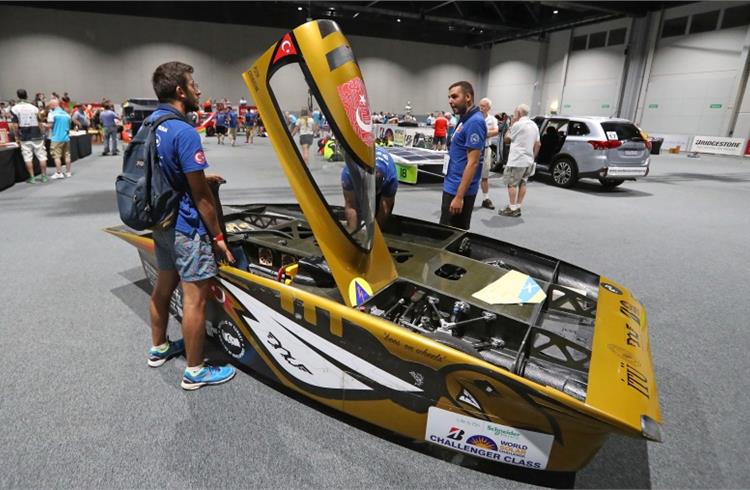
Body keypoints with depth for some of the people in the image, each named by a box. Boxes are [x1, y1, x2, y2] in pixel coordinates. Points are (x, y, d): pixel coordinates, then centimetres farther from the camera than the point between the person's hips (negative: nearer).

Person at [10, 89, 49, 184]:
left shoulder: (14, 109, -2)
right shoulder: (34, 107, 2)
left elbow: (15, 125, -5)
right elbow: (39, 123, 3)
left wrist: (17, 137, 5)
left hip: (24, 137, -1)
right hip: (37, 136, 1)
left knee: (28, 158, 3)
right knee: (41, 156, 6)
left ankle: (32, 177, 4)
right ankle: (44, 176, 9)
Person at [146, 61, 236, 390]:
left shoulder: (150, 124, 8)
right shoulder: (184, 132, -21)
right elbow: (200, 196, -18)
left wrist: (201, 177, 17)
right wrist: (217, 236, -11)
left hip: (160, 221, 10)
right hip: (185, 227, -10)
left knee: (163, 285, 22)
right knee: (195, 297, 0)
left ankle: (159, 348, 41)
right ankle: (195, 372, 13)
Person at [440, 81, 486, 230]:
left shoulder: (474, 122, -18)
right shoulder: (465, 119, 12)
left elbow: (472, 163, -22)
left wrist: (459, 197, -24)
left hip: (459, 190, -10)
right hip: (452, 186, 10)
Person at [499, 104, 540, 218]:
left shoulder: (518, 124, -12)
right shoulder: (534, 125, 13)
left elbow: (507, 139, -2)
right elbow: (537, 144, 14)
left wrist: (512, 124, 3)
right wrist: (533, 157, 20)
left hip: (517, 160, -8)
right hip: (528, 160, 8)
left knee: (512, 184, -2)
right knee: (522, 183, 11)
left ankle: (512, 209, -2)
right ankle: (517, 207, 15)